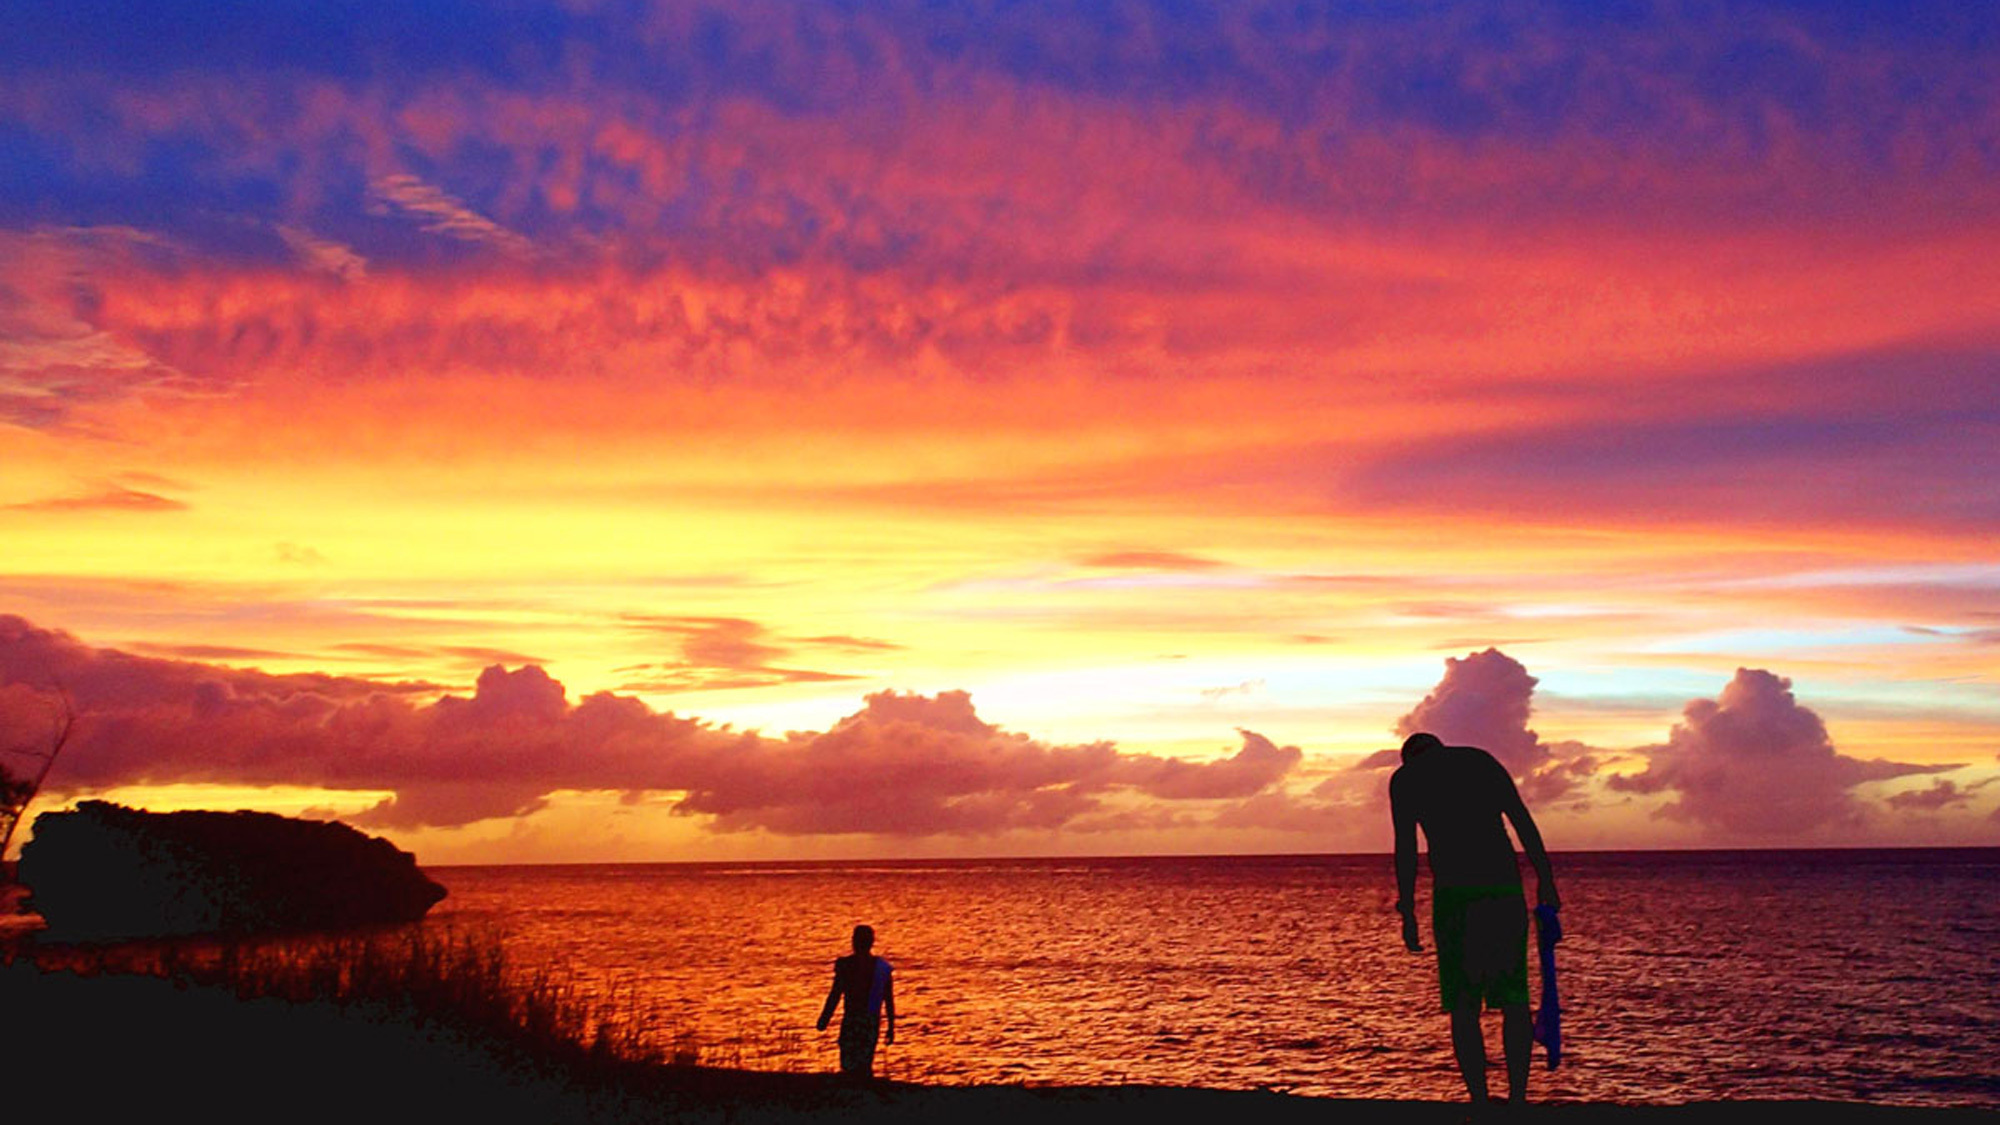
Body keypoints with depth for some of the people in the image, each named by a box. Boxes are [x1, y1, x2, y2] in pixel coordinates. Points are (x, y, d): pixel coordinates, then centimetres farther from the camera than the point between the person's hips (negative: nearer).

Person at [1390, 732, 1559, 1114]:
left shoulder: (1404, 777, 12)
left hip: (1454, 894, -2)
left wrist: (1408, 912, 3)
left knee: (1463, 1006, 5)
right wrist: (1545, 880, 6)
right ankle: (1517, 1097, 2)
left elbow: (1406, 847, 1)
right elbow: (1523, 821, 9)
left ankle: (1480, 1106, 0)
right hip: (1504, 885, 2)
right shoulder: (1481, 760, 20)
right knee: (1513, 998, 11)